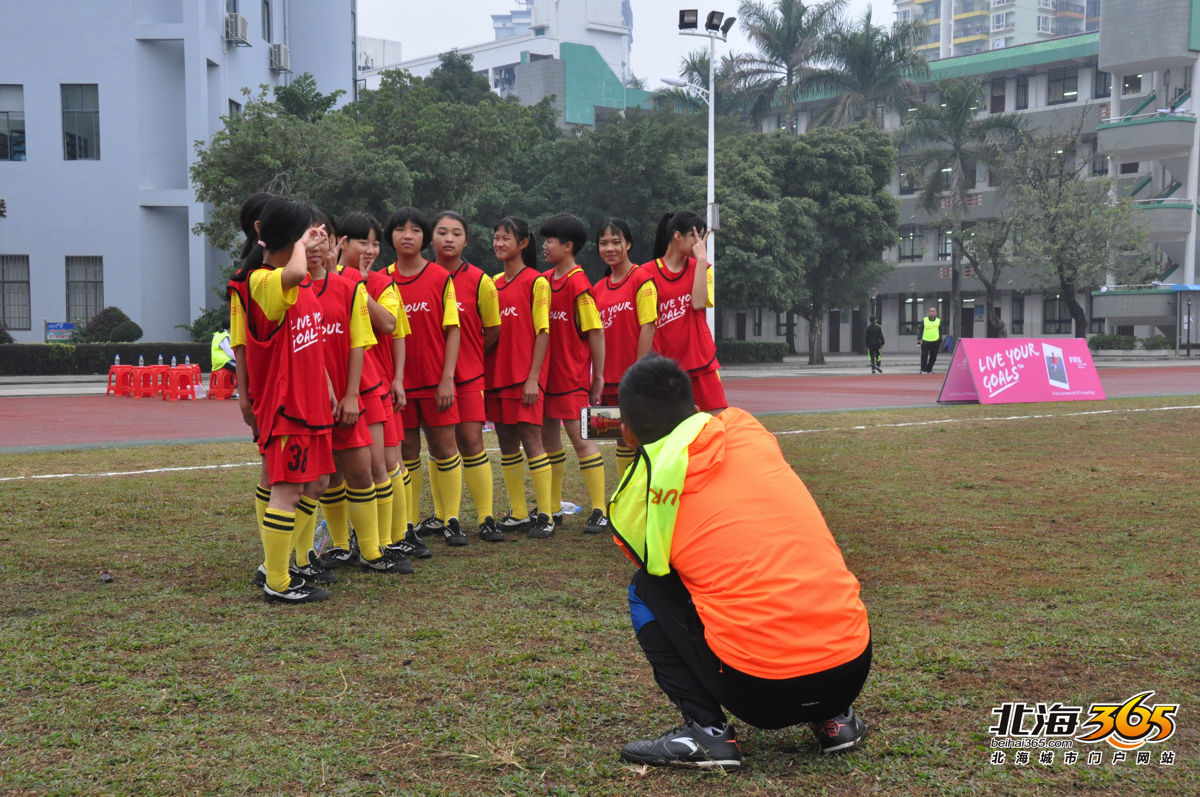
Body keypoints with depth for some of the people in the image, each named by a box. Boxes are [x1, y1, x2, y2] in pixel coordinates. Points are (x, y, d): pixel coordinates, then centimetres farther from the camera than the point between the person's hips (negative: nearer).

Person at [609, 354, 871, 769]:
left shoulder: (645, 484, 1)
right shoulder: (749, 430, 9)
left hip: (761, 691, -4)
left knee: (646, 590, 17)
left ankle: (707, 730, 5)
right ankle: (834, 718, 23)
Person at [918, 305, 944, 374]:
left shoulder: (939, 321, 9)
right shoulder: (924, 320, 5)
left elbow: (941, 331, 13)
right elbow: (920, 330, 6)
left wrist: (940, 340, 6)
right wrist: (919, 339, -2)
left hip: (935, 342, 2)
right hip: (925, 341, -2)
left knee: (933, 357, 5)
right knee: (924, 356, -4)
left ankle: (929, 369, 19)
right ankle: (923, 370, 2)